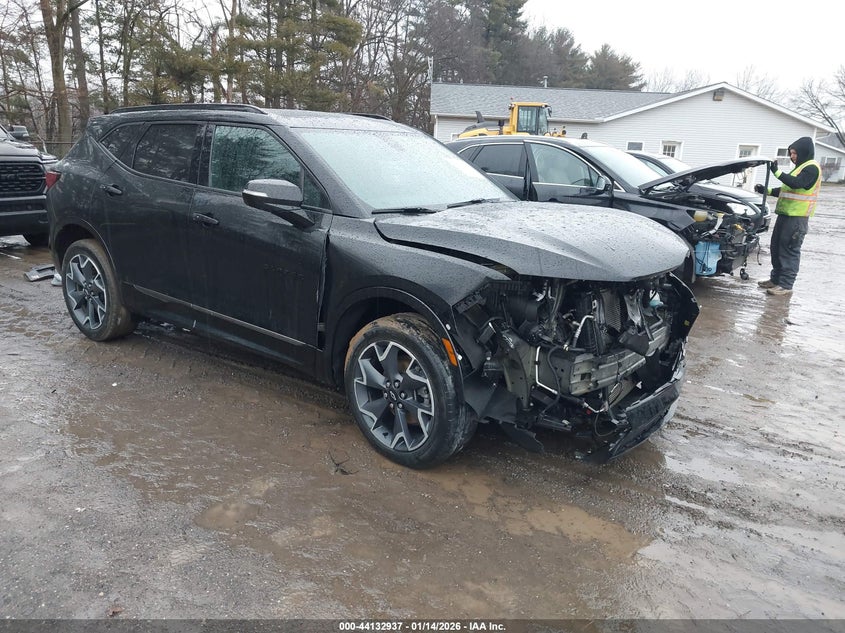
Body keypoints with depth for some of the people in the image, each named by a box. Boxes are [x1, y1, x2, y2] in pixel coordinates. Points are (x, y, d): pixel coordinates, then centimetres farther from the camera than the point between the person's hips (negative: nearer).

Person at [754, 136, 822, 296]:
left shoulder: (812, 168, -8)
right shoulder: (799, 168, 23)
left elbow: (797, 184, -24)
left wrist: (777, 172, -25)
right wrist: (766, 190, 18)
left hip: (797, 217, -10)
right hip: (785, 214, 10)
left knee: (789, 250, -9)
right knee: (776, 247, 13)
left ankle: (786, 284, -7)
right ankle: (775, 278, 23)